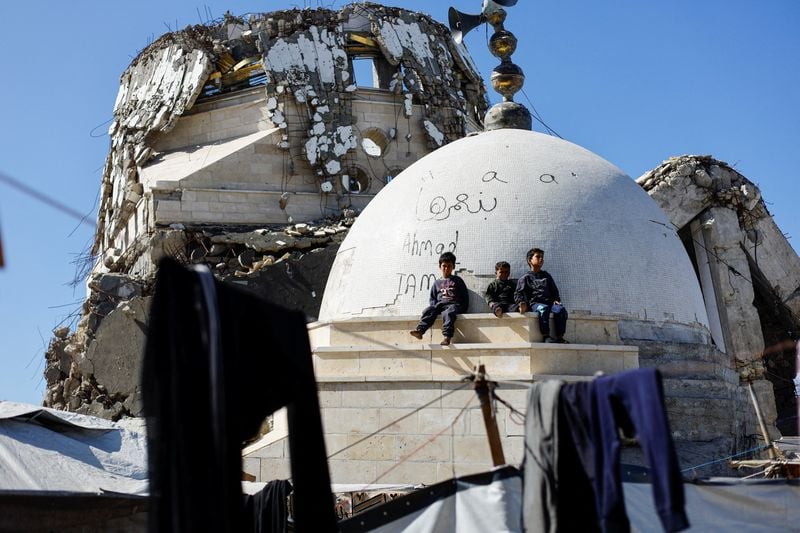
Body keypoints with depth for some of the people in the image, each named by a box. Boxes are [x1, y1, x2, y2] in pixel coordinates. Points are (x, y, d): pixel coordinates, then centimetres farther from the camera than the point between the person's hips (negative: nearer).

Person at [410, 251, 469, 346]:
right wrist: (435, 306, 0)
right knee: (429, 310, -29)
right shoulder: (437, 283, 24)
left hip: (454, 304, -3)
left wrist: (462, 308, -1)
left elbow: (465, 297, 13)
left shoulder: (457, 281, 16)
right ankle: (419, 331, -48)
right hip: (440, 304, 3)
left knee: (447, 313, -38)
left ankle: (447, 337, -56)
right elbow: (432, 299, 21)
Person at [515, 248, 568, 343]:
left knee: (561, 309, -28)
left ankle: (560, 337, -28)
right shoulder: (526, 278, 15)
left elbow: (554, 290, 29)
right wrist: (522, 302, -14)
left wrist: (556, 300, 8)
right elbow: (518, 293, 6)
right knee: (543, 309, -39)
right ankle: (546, 336, -40)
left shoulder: (546, 276, 28)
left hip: (549, 302, 4)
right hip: (535, 303, -4)